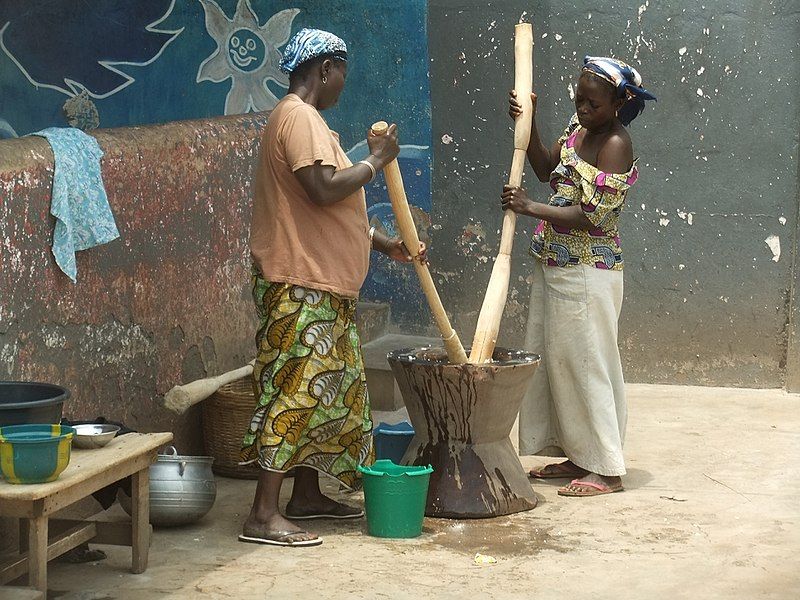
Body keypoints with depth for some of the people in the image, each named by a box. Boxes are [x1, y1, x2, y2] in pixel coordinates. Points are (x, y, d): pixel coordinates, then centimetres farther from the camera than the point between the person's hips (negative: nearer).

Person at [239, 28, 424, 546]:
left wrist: (385, 244, 21)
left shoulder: (307, 120, 20)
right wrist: (376, 160, -12)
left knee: (326, 389, 15)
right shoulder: (299, 118, -13)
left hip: (323, 288, 11)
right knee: (294, 391, -11)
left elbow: (331, 211, 24)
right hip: (300, 287, -11)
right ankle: (263, 515, -10)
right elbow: (324, 190, -26)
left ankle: (307, 494, 24)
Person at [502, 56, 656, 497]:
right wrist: (527, 123, 6)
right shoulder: (578, 129, 9)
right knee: (553, 358, 13)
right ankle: (578, 455, 23)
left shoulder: (615, 145, -17)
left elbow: (592, 216, -21)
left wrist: (532, 209, -22)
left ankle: (606, 470, 1)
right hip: (554, 264, 9)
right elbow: (546, 170, 18)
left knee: (585, 362, -6)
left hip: (588, 272, -9)